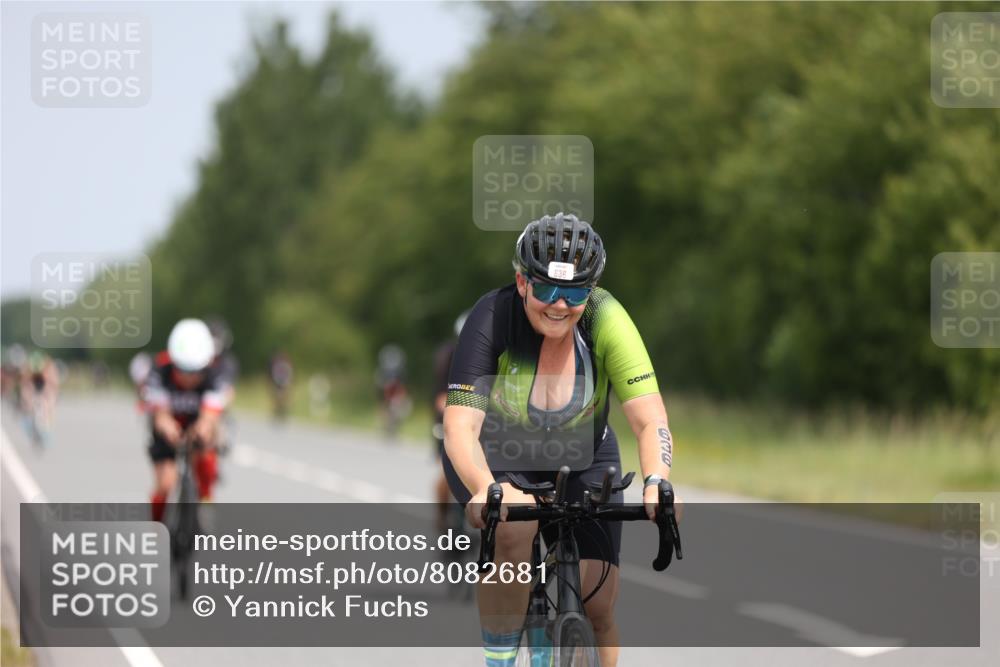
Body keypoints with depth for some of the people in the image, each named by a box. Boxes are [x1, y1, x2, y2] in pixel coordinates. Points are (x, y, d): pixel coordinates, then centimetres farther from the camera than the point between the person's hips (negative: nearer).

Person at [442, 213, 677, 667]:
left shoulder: (606, 320, -25)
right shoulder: (492, 320, -29)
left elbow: (650, 420, -30)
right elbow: (460, 428, -35)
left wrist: (656, 483, -50)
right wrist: (485, 489, -54)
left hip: (581, 460, 2)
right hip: (494, 459, -2)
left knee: (597, 605, -12)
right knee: (515, 527, -35)